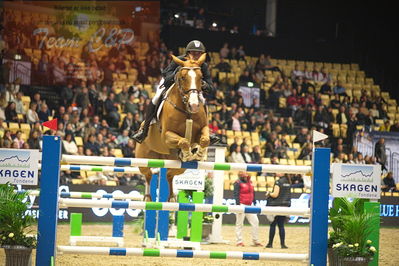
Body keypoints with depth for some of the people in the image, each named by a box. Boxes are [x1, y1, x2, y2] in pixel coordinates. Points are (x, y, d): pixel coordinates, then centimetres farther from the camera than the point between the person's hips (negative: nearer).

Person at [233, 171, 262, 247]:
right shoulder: (238, 183, -8)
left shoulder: (250, 182, 14)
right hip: (242, 205, -7)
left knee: (255, 222, 4)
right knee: (239, 223, 0)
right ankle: (239, 241, 5)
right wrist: (238, 205, -19)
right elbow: (236, 195, -13)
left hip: (249, 205, 7)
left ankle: (255, 241, 12)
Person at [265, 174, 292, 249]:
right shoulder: (288, 182, 8)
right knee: (281, 225, 9)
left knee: (272, 225, 4)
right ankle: (283, 244, 3)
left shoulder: (278, 182, -14)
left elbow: (275, 194, -16)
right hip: (286, 205, 6)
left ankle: (270, 243, 7)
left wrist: (269, 193, 1)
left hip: (277, 206, -6)